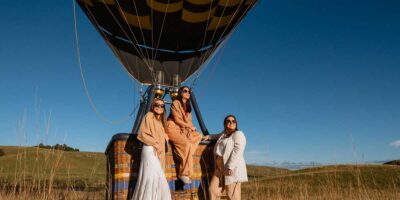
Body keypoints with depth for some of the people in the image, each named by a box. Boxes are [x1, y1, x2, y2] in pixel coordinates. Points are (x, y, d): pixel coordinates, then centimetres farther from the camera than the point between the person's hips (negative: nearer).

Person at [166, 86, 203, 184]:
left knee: (198, 135, -9)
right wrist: (190, 126, -7)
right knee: (187, 144, -27)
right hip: (172, 128, -8)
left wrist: (189, 130, -11)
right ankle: (184, 173, -19)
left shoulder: (188, 106, 16)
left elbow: (189, 121, 9)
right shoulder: (175, 103, -6)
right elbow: (177, 120, -13)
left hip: (183, 129, 8)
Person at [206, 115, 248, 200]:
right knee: (212, 189, -1)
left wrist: (230, 167, -24)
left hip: (232, 169, -8)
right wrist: (208, 137, 33)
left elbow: (237, 151, -15)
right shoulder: (224, 134, 22)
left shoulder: (238, 134, -3)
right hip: (220, 168, 8)